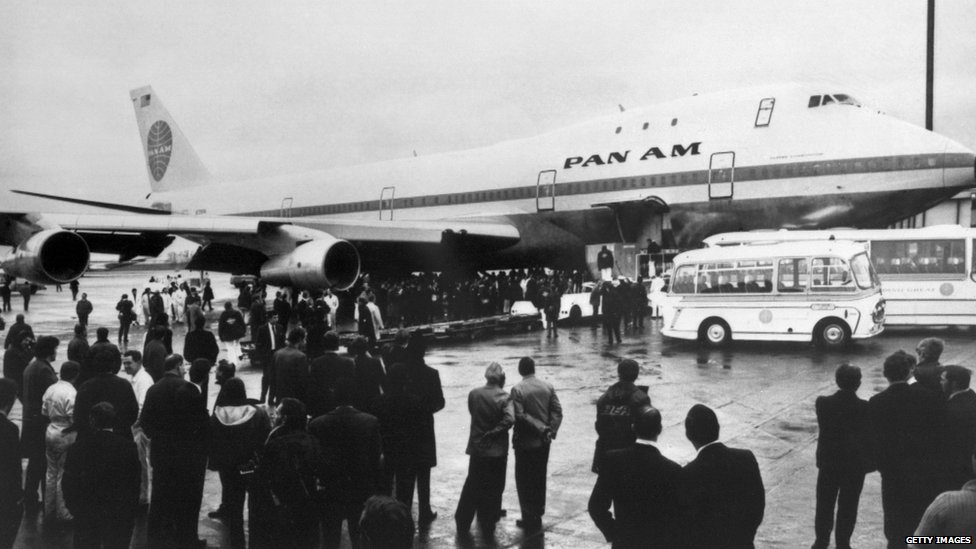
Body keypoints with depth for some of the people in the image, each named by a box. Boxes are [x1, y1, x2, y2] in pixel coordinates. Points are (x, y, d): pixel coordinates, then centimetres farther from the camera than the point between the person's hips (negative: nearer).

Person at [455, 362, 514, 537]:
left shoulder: (473, 394, -5)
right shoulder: (504, 397, -14)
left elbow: (473, 413, 6)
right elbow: (510, 419, -25)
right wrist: (493, 433, -15)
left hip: (477, 449, 3)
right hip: (497, 451, -3)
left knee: (472, 486, 18)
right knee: (493, 490, 11)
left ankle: (462, 523, 25)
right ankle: (488, 527, 18)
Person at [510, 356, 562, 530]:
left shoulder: (517, 389, -13)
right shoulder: (548, 387, 1)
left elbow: (520, 416, -20)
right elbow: (557, 411, -5)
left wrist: (542, 428, -15)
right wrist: (551, 429, -10)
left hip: (525, 443, -5)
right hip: (544, 442, 5)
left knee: (524, 481, 7)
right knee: (540, 477, 18)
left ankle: (530, 519, 10)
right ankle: (538, 513, 29)